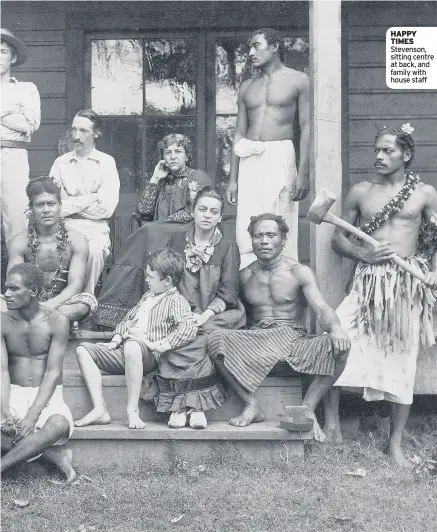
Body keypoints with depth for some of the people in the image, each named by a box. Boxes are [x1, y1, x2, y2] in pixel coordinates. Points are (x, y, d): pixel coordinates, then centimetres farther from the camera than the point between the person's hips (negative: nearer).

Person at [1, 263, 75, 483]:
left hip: (47, 396, -2)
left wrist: (32, 417, -24)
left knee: (59, 425, -38)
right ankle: (52, 454, -18)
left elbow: (53, 372, -13)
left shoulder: (56, 322, -8)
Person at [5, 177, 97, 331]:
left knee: (88, 300, -32)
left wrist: (50, 304, -31)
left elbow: (75, 285, -12)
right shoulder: (20, 242, -1)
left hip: (62, 303, 0)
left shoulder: (76, 240, -3)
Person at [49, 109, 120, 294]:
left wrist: (70, 204, -5)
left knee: (95, 250, -33)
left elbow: (107, 208, -7)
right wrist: (91, 199, -7)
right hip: (65, 226, 2)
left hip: (95, 227, -1)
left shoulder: (106, 163, 4)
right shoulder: (61, 162, 10)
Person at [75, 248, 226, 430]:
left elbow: (188, 328, -17)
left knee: (131, 346, -43)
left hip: (149, 354, -9)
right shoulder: (148, 296, 26)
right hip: (125, 351, 9)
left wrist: (157, 345, -21)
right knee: (83, 349, -6)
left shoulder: (176, 301, 0)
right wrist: (117, 339, 12)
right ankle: (99, 410, -18)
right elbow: (127, 319, 31)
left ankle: (132, 411, -35)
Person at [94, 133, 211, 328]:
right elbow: (143, 212, 14)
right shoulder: (163, 181, 26)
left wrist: (158, 224, -6)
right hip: (159, 235, 5)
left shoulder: (198, 177, 9)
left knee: (149, 234, -31)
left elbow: (193, 213, -5)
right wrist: (155, 180, 10)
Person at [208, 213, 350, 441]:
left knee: (339, 346, -31)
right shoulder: (245, 275, 12)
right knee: (215, 339, -27)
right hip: (256, 341, 2)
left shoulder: (299, 272, 1)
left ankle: (307, 407, -19)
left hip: (295, 339, -2)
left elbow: (321, 308, -12)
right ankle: (251, 405, -18)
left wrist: (335, 328, -35)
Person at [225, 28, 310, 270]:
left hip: (280, 156, -4)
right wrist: (233, 179, 11)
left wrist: (303, 173, -11)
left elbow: (306, 127, -1)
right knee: (246, 230, -2)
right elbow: (239, 133, 17)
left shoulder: (298, 80, 5)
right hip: (249, 159, 4)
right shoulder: (247, 86, 18)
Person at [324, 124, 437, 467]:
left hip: (408, 283, -1)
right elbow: (339, 238, 11)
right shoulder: (361, 192, 8)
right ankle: (331, 422, -2)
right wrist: (365, 254, -8)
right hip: (369, 280, 1)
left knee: (403, 360, 2)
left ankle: (396, 444, 16)